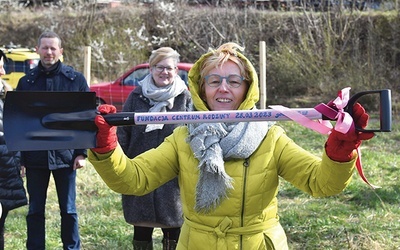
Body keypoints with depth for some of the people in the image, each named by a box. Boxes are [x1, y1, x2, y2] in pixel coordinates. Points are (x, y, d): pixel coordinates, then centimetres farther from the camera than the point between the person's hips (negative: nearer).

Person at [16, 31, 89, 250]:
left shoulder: (76, 79, 0)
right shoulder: (26, 81, 5)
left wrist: (82, 153, -6)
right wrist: (19, 156, 0)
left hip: (65, 155, -1)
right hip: (35, 156, 2)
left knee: (68, 210, 8)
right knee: (35, 210, 9)